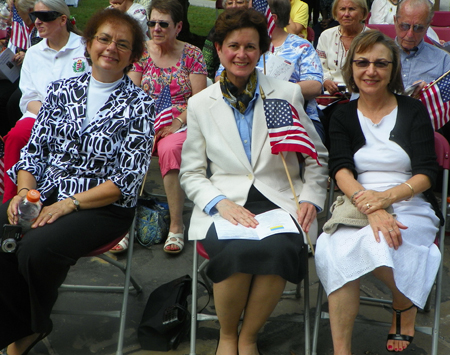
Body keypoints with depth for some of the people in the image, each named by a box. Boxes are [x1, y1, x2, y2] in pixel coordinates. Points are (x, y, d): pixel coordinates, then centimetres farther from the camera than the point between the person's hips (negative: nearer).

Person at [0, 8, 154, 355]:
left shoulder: (139, 105, -1)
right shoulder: (61, 90, 12)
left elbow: (128, 179, -9)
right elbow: (34, 150, 11)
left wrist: (71, 203, -17)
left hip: (104, 206, -4)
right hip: (45, 195, 4)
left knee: (36, 248, -30)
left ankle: (34, 325, 3)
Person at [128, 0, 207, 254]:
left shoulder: (192, 54, 5)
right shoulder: (142, 52, 11)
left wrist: (178, 123, -15)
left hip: (180, 125, -2)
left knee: (169, 150, -37)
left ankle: (176, 225, -26)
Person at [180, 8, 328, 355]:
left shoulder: (288, 95, 11)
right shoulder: (200, 104, 11)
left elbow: (317, 158, 15)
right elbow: (191, 173, 10)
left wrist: (311, 198, -2)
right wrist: (220, 203, -8)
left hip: (278, 200, 1)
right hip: (224, 203, 0)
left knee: (279, 250, -33)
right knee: (237, 251, -34)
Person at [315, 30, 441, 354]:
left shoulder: (413, 111, 7)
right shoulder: (343, 116, 11)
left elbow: (426, 174, -1)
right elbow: (341, 169, -4)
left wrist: (388, 197, -22)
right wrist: (369, 208, -25)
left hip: (411, 208, -1)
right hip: (358, 206, 1)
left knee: (373, 242, -34)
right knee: (334, 249, -33)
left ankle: (405, 306, -2)